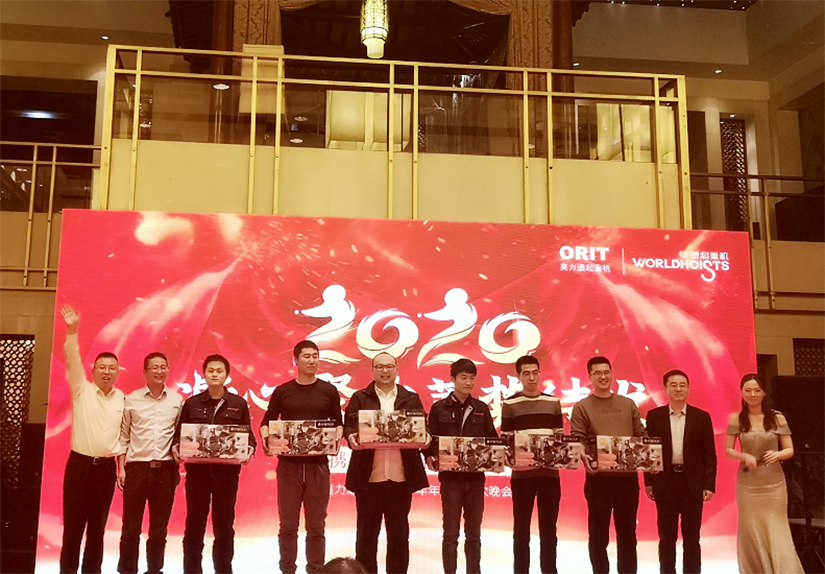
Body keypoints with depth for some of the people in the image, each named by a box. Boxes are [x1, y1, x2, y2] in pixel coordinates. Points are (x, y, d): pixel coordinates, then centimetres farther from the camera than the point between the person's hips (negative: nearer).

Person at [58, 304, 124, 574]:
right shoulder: (81, 390, -1)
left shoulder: (122, 399, 6)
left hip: (107, 467, 2)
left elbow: (123, 433, 9)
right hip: (79, 464, -2)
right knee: (73, 525, 2)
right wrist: (72, 331, -28)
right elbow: (72, 362, -15)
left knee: (98, 527, 9)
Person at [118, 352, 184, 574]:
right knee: (131, 527, 3)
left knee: (159, 528, 8)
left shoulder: (177, 400, 6)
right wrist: (121, 468, -1)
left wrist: (179, 463, 3)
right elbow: (123, 436, 4)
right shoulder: (131, 400, 2)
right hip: (136, 468, -1)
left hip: (166, 469, 1)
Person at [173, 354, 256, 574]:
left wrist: (250, 449, -15)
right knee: (194, 525, 4)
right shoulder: (191, 403, 6)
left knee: (224, 525, 7)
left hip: (227, 471, 0)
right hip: (197, 470, 0)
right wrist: (176, 447, -15)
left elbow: (248, 435, 5)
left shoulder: (239, 404, 5)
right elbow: (179, 434, 5)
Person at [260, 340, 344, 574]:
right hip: (288, 464, 0)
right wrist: (266, 437, -12)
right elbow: (266, 422, 8)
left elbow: (338, 423, 9)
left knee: (316, 525, 6)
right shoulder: (282, 391, 4)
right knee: (288, 525, 6)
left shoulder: (329, 391, 5)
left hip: (318, 464, 0)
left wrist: (336, 439, -11)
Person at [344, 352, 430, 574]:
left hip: (401, 476, 1)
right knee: (366, 532, 6)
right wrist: (351, 437, -21)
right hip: (368, 476, -1)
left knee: (399, 533, 8)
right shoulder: (359, 398, 8)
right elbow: (349, 425, 0)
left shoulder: (411, 399, 11)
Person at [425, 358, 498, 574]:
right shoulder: (439, 408, 0)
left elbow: (492, 440, 8)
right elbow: (431, 441, -1)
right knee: (451, 533, 3)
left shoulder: (482, 409, 7)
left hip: (475, 477, 3)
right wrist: (430, 457, -20)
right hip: (450, 477, -2)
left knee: (473, 533, 11)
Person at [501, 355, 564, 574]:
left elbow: (560, 437, 10)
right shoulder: (510, 404, -2)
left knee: (548, 528, 10)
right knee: (521, 528, 6)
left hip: (550, 472, 3)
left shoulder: (553, 402, 7)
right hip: (521, 474, -2)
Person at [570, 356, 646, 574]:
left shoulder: (628, 404, 12)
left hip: (628, 476, 3)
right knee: (598, 533, 6)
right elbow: (577, 440, -6)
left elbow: (641, 437, 13)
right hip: (598, 477, -3)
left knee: (627, 532, 10)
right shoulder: (582, 407, 2)